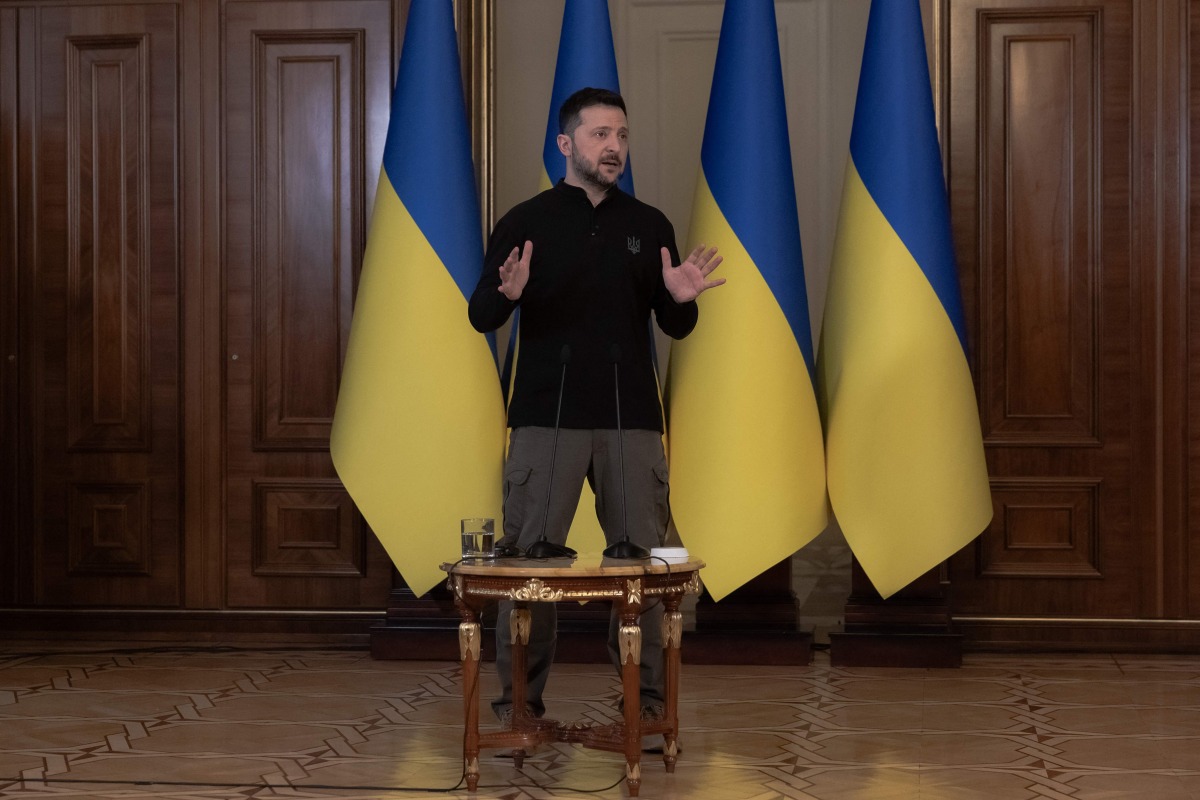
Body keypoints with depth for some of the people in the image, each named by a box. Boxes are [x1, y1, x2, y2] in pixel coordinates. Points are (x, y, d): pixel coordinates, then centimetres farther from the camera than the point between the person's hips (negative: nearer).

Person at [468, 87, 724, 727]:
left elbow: (674, 328, 9)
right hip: (546, 418, -2)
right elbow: (481, 318, -2)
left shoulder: (649, 225, 8)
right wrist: (507, 293, -24)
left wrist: (682, 299, -14)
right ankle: (518, 699, 11)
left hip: (631, 421, 2)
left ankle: (645, 698, 14)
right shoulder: (526, 222, 1)